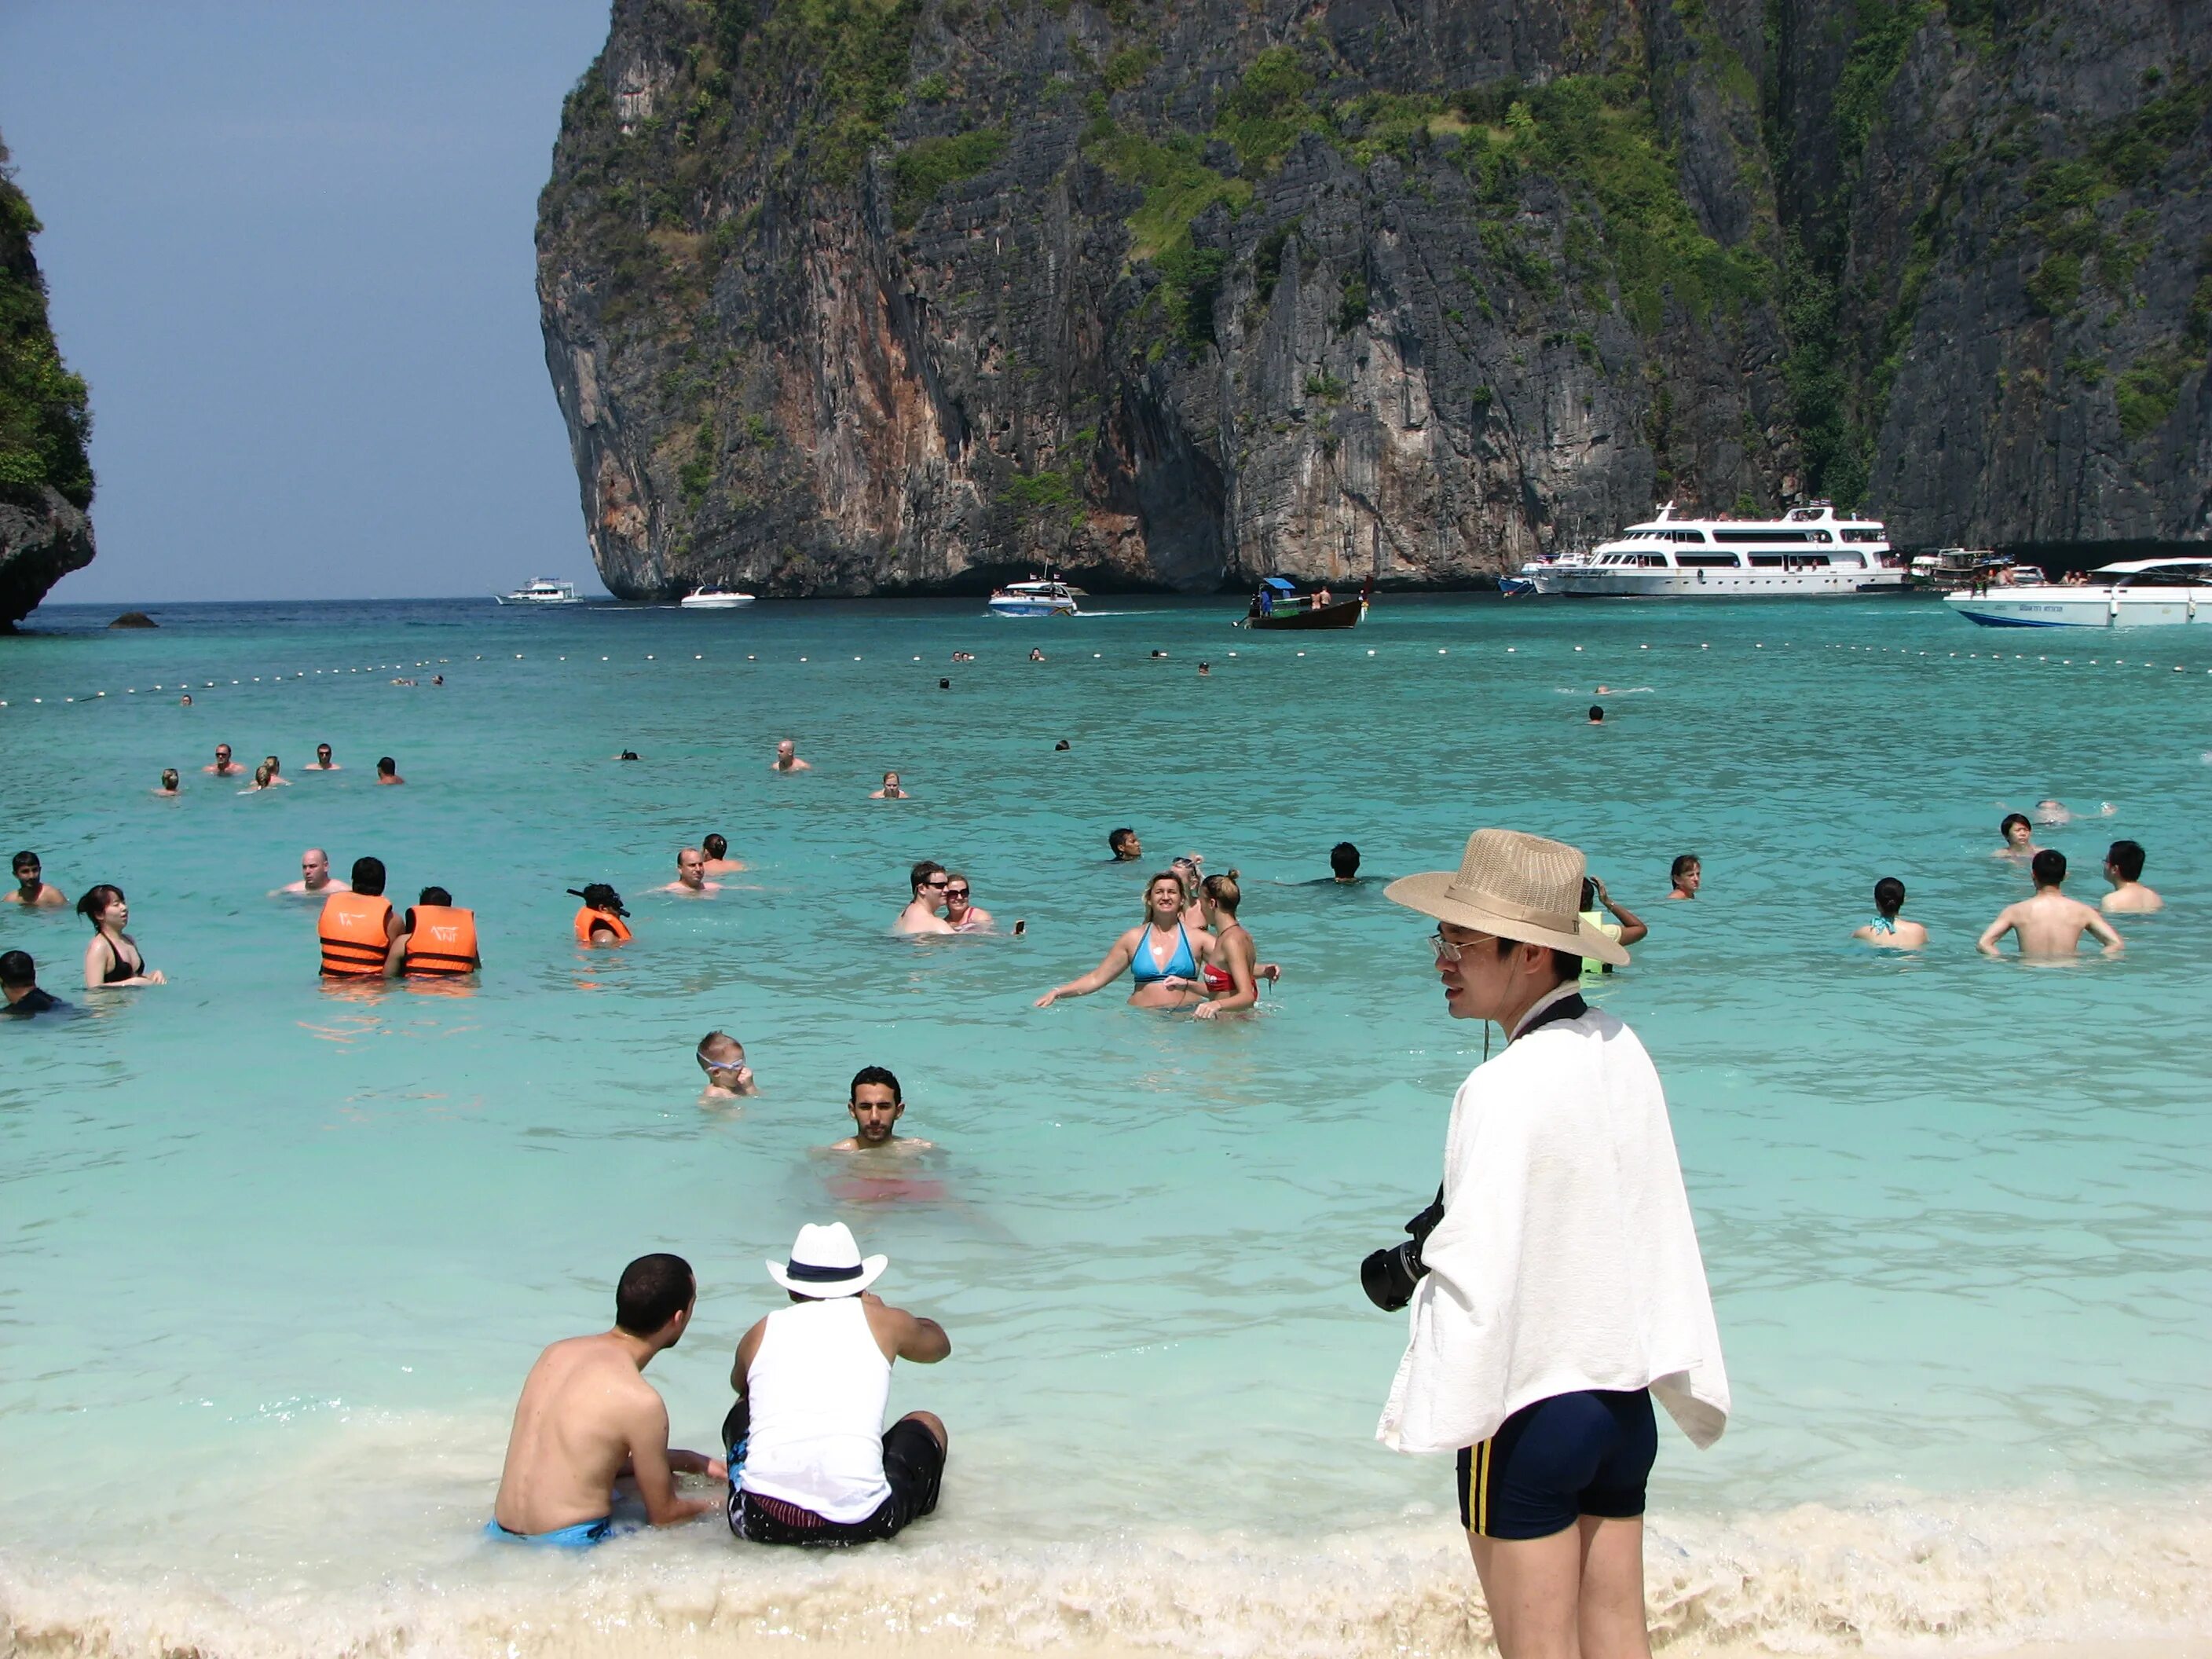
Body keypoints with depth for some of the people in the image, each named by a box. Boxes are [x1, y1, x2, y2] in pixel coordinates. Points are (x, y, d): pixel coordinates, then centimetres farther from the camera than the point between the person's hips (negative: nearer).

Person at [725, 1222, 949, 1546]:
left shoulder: (760, 1334, 13)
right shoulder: (880, 1320, 8)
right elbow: (939, 1343, 32)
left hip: (760, 1522, 2)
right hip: (858, 1525, -2)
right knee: (926, 1425, 28)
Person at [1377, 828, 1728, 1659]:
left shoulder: (1504, 1087, -21)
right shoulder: (1621, 1051, 2)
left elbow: (1477, 1269, -24)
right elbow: (1660, 1221, 10)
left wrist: (1401, 1269, -7)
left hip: (1531, 1406, -7)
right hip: (1626, 1395, 7)